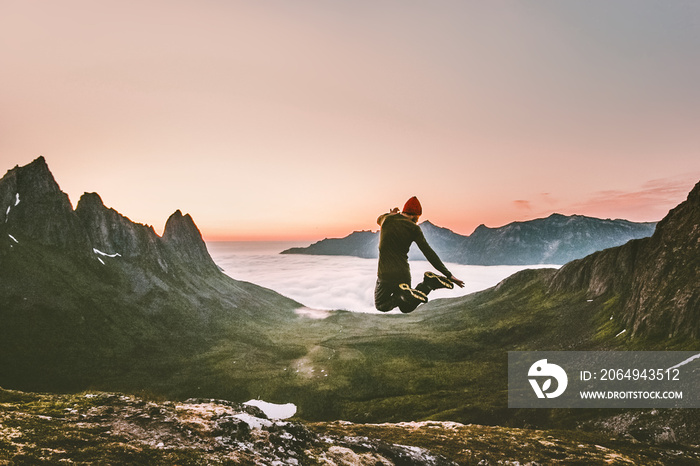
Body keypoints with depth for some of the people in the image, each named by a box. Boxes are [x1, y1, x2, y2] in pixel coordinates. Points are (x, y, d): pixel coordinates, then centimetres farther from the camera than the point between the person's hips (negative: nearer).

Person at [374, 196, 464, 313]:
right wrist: (448, 275, -4)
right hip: (403, 274, 1)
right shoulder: (413, 228, -4)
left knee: (381, 306, 15)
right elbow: (429, 253, -7)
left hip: (385, 274, -1)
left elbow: (379, 220, 27)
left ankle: (404, 294, -16)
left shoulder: (387, 219, -1)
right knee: (406, 308, 21)